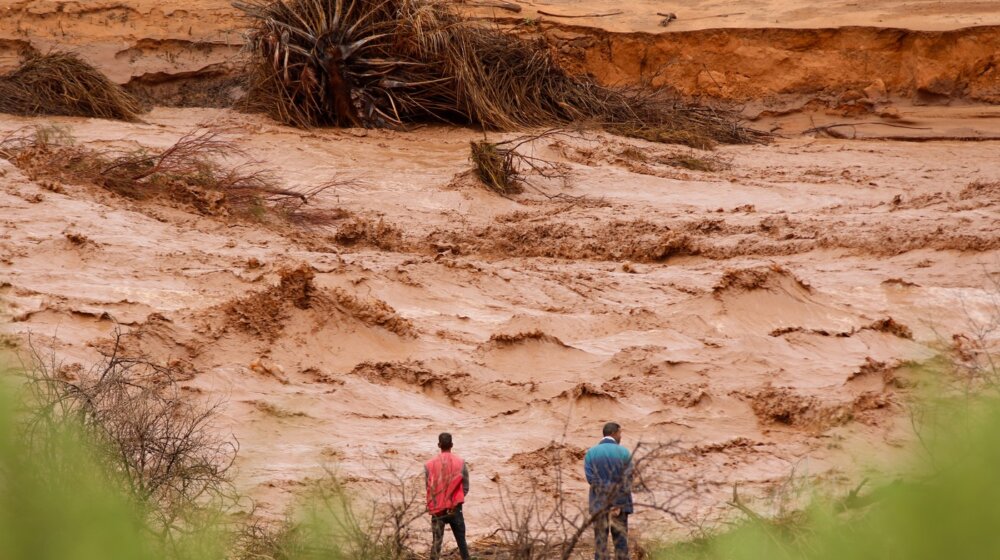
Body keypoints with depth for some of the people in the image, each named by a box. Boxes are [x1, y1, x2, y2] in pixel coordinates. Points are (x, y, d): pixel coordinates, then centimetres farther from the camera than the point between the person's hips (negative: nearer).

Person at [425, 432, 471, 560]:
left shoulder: (429, 465, -4)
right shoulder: (460, 463, -3)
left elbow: (428, 488, -1)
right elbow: (465, 488, -1)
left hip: (437, 510, 0)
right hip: (455, 509, 0)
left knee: (436, 542, 3)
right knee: (461, 540, 10)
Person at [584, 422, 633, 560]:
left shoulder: (591, 453, 0)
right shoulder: (624, 452, -2)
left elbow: (591, 478, -8)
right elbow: (627, 480, -8)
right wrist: (618, 505, -9)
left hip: (599, 502, 1)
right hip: (619, 502, -1)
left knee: (600, 540, 3)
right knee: (621, 538, 5)